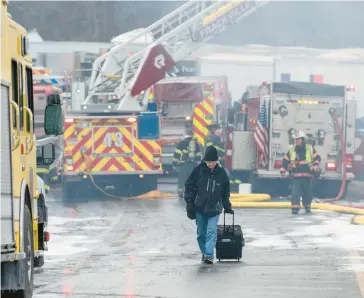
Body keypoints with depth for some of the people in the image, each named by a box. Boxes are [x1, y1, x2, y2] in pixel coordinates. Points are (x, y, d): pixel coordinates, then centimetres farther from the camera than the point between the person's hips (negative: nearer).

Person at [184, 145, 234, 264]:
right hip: (199, 208, 1)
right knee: (201, 233, 8)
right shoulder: (198, 170, -6)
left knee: (211, 232, -13)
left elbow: (225, 192, 10)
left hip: (214, 209, -1)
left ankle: (209, 255, -17)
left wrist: (227, 207, 11)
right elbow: (189, 185, 1)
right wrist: (189, 201, -6)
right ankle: (204, 253, 23)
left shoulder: (221, 173, -1)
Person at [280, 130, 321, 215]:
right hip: (296, 177, -1)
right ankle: (295, 208, -13)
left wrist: (315, 165, -14)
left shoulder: (310, 149, 2)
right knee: (295, 192, -14)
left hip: (307, 176, 1)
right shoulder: (292, 150, 4)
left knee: (308, 193, 12)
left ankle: (307, 207, 32)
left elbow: (317, 157, 5)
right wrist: (283, 170, 2)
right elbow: (285, 161, 10)